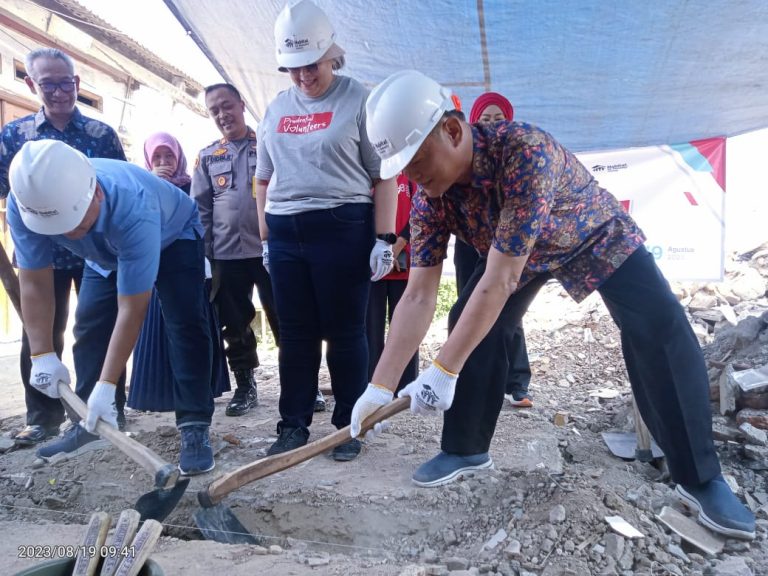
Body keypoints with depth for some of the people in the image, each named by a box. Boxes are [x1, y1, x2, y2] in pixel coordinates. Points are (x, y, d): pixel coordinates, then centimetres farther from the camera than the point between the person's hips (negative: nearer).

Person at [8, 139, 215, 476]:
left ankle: (194, 427, -17)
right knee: (89, 325, 2)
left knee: (185, 325, -20)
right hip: (106, 252, 5)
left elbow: (131, 309, -41)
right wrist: (42, 355, -28)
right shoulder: (25, 203, -32)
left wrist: (106, 386, -40)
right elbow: (34, 282, -22)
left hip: (173, 238, -5)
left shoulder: (132, 211, -46)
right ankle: (88, 422, 18)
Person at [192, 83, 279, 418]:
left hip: (270, 250, -2)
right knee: (235, 325, 8)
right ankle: (245, 387, 21)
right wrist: (203, 256, 2)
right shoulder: (207, 158, 13)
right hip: (227, 254, 3)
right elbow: (200, 211, 10)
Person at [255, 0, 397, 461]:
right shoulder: (276, 109, 16)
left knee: (345, 333, 1)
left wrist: (384, 239, -11)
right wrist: (267, 237, 15)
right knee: (295, 333, 8)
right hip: (286, 234, 5)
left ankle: (349, 427, 15)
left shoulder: (358, 100, 1)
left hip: (342, 229, -5)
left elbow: (384, 176, -4)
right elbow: (264, 179, 21)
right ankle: (294, 426, 20)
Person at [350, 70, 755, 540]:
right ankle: (467, 449, 10)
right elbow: (419, 297, -21)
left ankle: (701, 478, -3)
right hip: (516, 252, 5)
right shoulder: (429, 196, -23)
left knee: (661, 331, -20)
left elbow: (498, 283, -43)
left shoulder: (524, 151, -43)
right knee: (470, 326, -8)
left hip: (598, 238, -5)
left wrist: (443, 372, -40)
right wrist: (380, 386, -24)